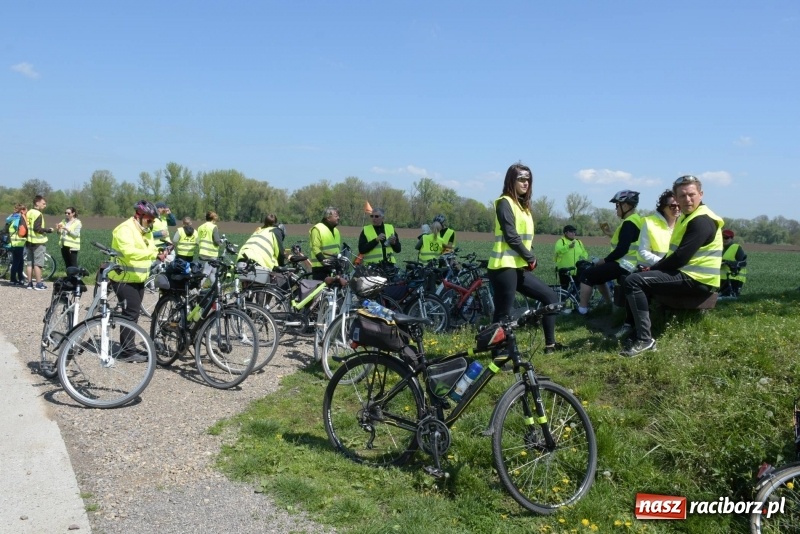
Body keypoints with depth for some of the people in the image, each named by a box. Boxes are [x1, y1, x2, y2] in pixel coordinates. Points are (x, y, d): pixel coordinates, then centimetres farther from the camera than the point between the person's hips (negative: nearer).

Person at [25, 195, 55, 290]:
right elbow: (37, 228, -22)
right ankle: (39, 284, -4)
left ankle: (30, 283, 14)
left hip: (30, 241, 8)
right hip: (38, 242, -8)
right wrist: (48, 230, -11)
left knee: (30, 263, 10)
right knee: (37, 263, -6)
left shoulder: (28, 213, 11)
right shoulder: (38, 214, -15)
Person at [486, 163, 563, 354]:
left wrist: (529, 258, 0)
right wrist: (531, 258, -9)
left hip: (519, 267, 9)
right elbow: (511, 236, -17)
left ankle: (550, 344, 21)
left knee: (550, 297, 13)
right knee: (503, 313, -6)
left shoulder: (523, 205, 19)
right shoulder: (505, 202, -8)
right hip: (504, 267, -9)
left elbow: (526, 238, 16)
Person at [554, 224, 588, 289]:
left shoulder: (578, 242, 15)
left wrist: (583, 257, -4)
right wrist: (568, 246, -38)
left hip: (577, 271, 5)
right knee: (564, 289, 1)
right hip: (564, 271, -5)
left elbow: (584, 253, 20)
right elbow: (558, 251, -22)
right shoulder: (561, 241, -2)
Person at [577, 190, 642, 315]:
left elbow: (622, 250, -24)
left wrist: (604, 260, -13)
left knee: (586, 276, -5)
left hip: (624, 265, -11)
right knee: (597, 273, 26)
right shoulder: (636, 219, 14)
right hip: (631, 264, 11)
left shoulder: (629, 223, -19)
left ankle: (582, 310, -2)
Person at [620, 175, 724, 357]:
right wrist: (654, 267, 2)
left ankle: (644, 339, -22)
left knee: (634, 281, -21)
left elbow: (681, 258, -22)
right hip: (686, 274, 11)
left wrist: (653, 268, -9)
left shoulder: (701, 220, -16)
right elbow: (674, 253, 18)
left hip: (696, 280, -11)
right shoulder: (687, 216, 17)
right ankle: (632, 327, 16)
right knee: (639, 277, 22)